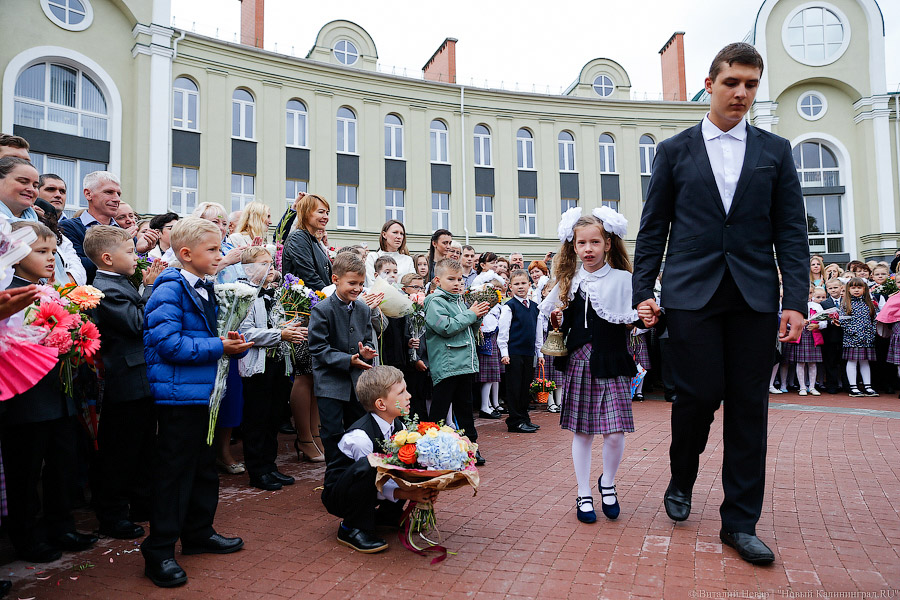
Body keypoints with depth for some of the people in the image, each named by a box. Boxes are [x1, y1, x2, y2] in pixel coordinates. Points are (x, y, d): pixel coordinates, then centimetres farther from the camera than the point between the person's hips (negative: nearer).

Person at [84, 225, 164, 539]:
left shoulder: (121, 284, 13)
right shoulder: (105, 290, -18)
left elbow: (140, 314, 14)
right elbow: (139, 324, -22)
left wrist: (148, 287, 5)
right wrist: (152, 288, -16)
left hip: (143, 379, 10)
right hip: (126, 381, -10)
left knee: (144, 446, 20)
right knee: (119, 452, 4)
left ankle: (143, 503, 34)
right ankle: (112, 516, 19)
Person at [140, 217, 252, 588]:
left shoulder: (204, 289, 13)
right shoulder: (170, 289, -15)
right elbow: (168, 343, -24)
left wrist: (233, 344, 1)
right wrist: (217, 347, -20)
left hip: (201, 393, 9)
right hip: (178, 394, -9)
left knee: (204, 467, 18)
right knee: (174, 471, -1)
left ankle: (198, 533, 33)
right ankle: (159, 551, 11)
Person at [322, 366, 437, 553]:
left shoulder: (398, 426, -7)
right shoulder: (360, 437, -30)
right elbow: (378, 487, -26)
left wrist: (424, 489, -22)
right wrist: (409, 494, -36)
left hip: (370, 491, 8)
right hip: (337, 495, -7)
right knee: (367, 467, -39)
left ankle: (388, 514, 9)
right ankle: (352, 528, -17)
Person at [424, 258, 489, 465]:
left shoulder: (460, 301, 15)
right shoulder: (435, 302, -8)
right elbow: (446, 327, -22)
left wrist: (478, 317, 4)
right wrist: (470, 314, -13)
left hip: (465, 363, 8)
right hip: (445, 366, -8)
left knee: (465, 406, 16)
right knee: (439, 410, 0)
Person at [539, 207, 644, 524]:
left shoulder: (622, 279, 0)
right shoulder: (570, 282, 8)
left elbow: (632, 321, 2)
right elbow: (563, 327, 14)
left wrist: (643, 318, -18)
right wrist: (557, 320, -7)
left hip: (611, 363, -2)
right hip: (578, 362, 2)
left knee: (615, 431, -4)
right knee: (581, 431, 7)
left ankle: (607, 483, 25)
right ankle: (584, 495, 22)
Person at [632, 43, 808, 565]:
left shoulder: (776, 150, 12)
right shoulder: (675, 151, 9)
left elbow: (791, 230, 7)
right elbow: (654, 227, 7)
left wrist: (796, 299, -2)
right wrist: (643, 290, 0)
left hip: (754, 297, 2)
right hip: (692, 292, -2)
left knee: (749, 405, 3)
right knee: (699, 394, -4)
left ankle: (740, 522, 15)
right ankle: (682, 481, 26)